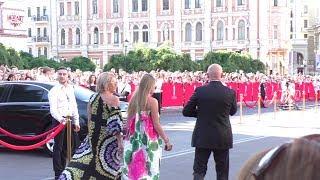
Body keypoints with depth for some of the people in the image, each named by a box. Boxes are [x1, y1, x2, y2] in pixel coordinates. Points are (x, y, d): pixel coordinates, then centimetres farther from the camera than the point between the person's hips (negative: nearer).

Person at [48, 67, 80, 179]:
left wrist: (76, 121, 11)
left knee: (74, 144, 11)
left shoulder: (70, 89, 12)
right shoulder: (54, 91, -8)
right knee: (58, 147, -1)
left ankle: (63, 169, 25)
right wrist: (60, 119, -34)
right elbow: (53, 109, -17)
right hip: (59, 120, -7)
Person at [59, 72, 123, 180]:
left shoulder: (93, 98, 7)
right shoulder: (113, 99, -11)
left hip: (93, 136, 6)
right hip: (107, 139, -6)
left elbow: (89, 119, 11)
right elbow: (115, 123, -16)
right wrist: (120, 142, -17)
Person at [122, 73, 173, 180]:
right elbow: (156, 125, -11)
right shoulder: (152, 101, -10)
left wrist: (127, 136, 18)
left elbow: (129, 122, 8)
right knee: (148, 169, 1)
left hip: (133, 140, 5)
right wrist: (166, 140, -4)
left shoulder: (134, 100, 4)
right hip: (148, 141, -5)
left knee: (133, 167, 10)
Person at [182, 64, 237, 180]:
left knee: (199, 170, 5)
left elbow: (186, 111, -3)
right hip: (223, 138, 1)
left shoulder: (200, 91, -9)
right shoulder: (230, 92, -7)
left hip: (202, 137, 0)